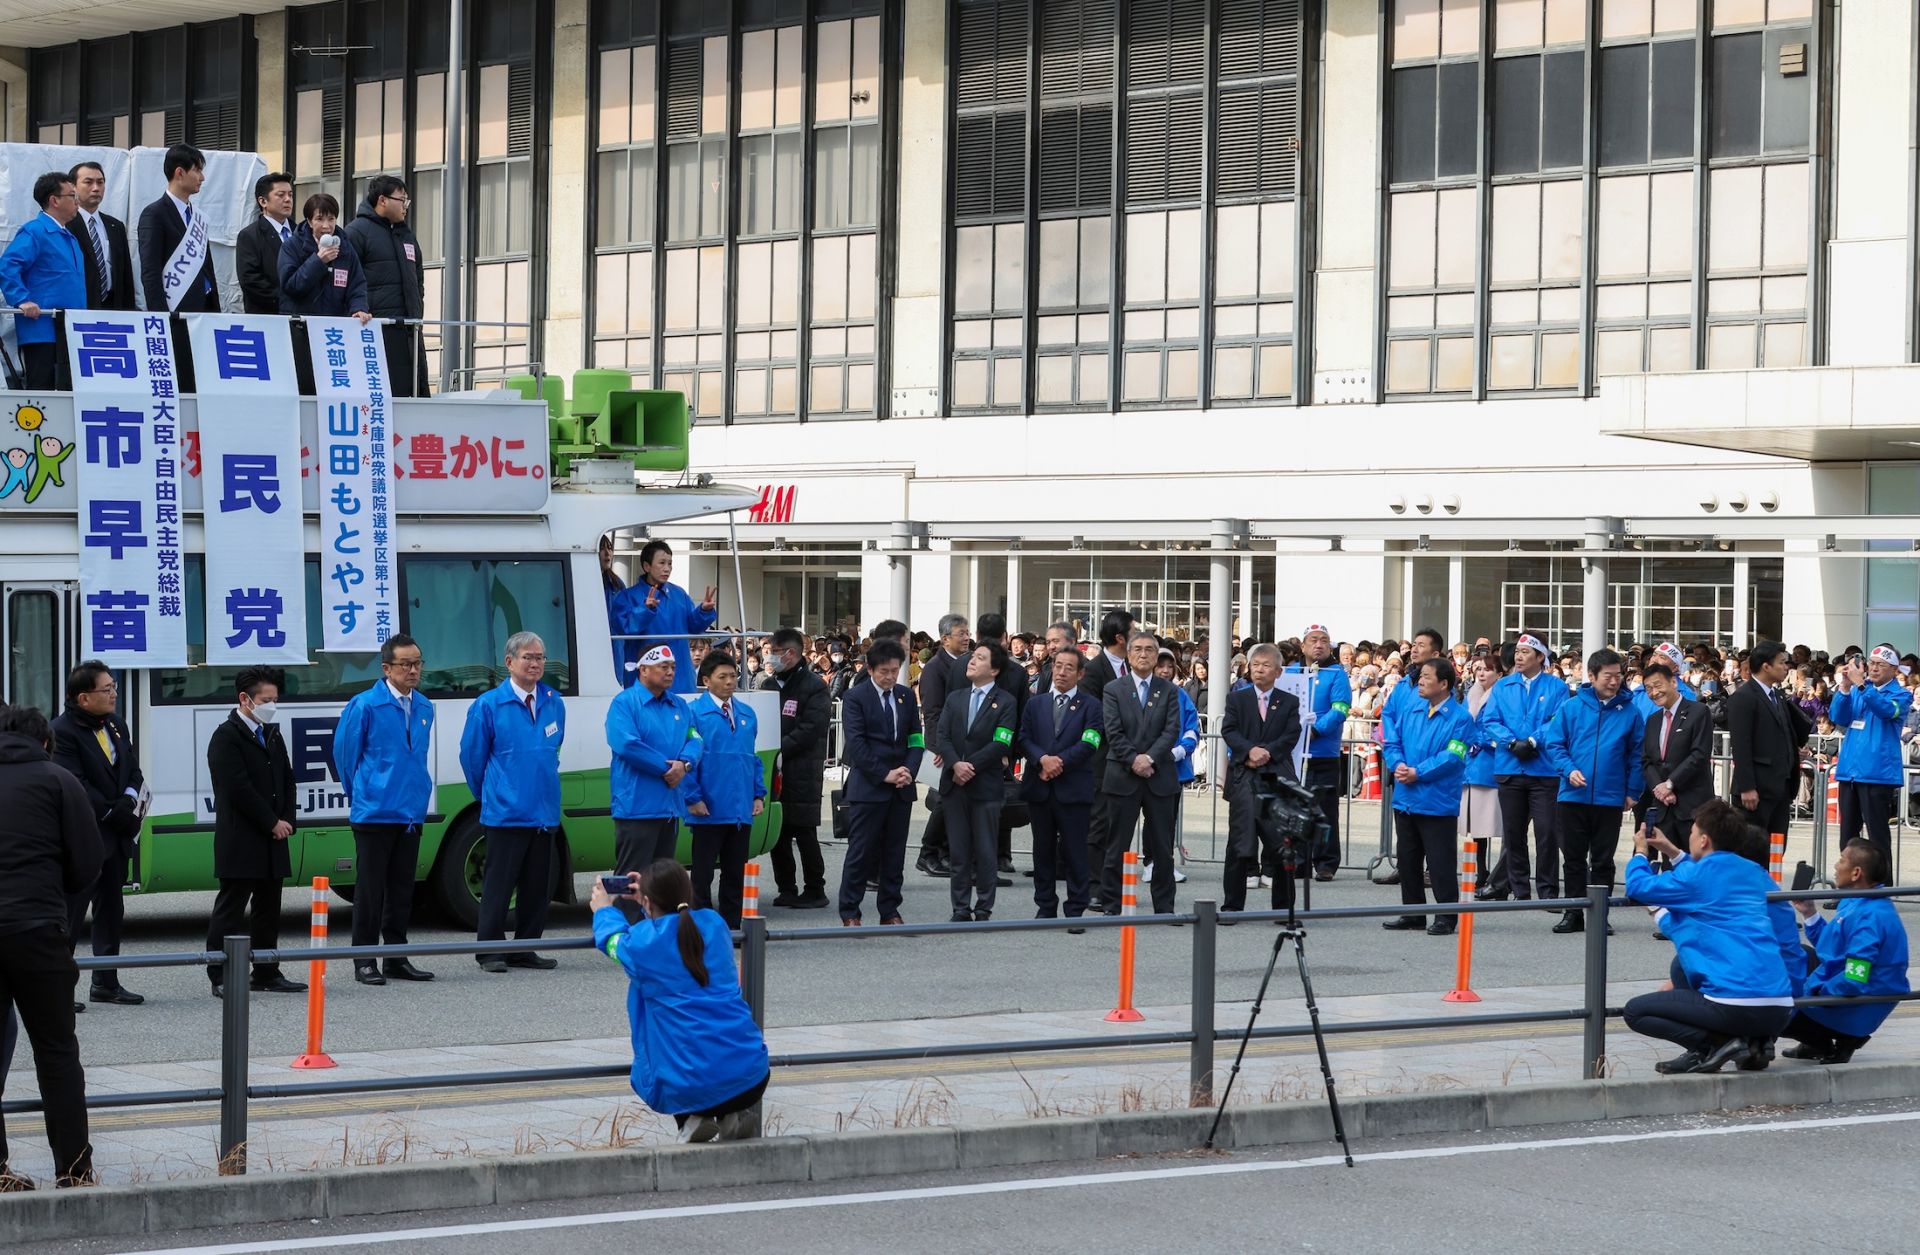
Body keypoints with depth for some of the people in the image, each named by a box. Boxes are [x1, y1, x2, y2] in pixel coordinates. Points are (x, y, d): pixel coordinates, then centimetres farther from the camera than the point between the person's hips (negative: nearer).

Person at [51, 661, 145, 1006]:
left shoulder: (115, 725, 12)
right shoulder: (64, 731, -14)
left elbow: (133, 770, 15)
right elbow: (76, 785, -19)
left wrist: (130, 799, -6)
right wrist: (115, 813, -18)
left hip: (115, 837, 9)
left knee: (111, 910, 14)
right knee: (71, 912, -7)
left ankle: (105, 983, 23)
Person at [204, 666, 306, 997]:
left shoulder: (272, 735, 17)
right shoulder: (226, 737, -10)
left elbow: (287, 780, 19)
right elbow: (238, 789, -17)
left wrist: (286, 820, 2)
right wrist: (272, 823, -13)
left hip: (272, 840, 8)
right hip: (240, 842, -8)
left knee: (268, 909, 12)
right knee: (229, 909, -5)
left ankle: (266, 974, 19)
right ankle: (221, 978, -4)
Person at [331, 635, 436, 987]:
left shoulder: (424, 708, 8)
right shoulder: (364, 705, -10)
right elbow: (344, 752, -2)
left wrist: (418, 795, 15)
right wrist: (359, 793, 7)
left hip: (411, 813, 5)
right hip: (374, 812, -5)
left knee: (402, 888, 10)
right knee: (370, 889, -1)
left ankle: (397, 957, 17)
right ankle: (365, 960, 4)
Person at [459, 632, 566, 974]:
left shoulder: (554, 704, 7)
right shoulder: (488, 705, -6)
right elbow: (472, 755, 3)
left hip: (545, 813, 5)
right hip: (505, 814, -5)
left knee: (537, 887, 8)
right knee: (498, 884, -1)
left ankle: (524, 950, 16)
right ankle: (490, 951, 5)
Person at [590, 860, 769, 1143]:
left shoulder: (643, 941, -4)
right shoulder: (714, 923, 5)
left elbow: (614, 940, 22)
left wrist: (604, 910, 41)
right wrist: (654, 905, 40)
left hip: (686, 1086, -3)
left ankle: (690, 1119, 5)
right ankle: (733, 1115, 9)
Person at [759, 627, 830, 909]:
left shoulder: (813, 687, -6)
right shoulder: (768, 684, 15)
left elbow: (811, 729, -15)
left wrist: (779, 751, -19)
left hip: (802, 772, -6)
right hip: (773, 770, 6)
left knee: (804, 833, -4)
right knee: (777, 832, 7)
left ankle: (814, 890, 4)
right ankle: (786, 889, 15)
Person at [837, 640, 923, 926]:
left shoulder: (906, 696, 11)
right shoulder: (856, 697, -5)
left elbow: (916, 739, 11)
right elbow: (856, 743, -11)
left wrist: (909, 771, -6)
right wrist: (885, 774, -16)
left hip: (901, 788, 5)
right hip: (868, 786, -5)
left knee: (895, 852, 8)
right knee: (861, 851, -4)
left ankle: (890, 911, 15)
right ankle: (849, 913, 2)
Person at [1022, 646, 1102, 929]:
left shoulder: (1090, 706, 3)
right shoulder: (1035, 704, 14)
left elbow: (1088, 745, -7)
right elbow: (1024, 739, 5)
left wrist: (1059, 763, -14)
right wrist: (1043, 759, -14)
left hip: (1074, 789, -3)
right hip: (1040, 788, 3)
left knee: (1075, 852, -3)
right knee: (1043, 850, 9)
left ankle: (1076, 910, 2)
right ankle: (1045, 907, 16)